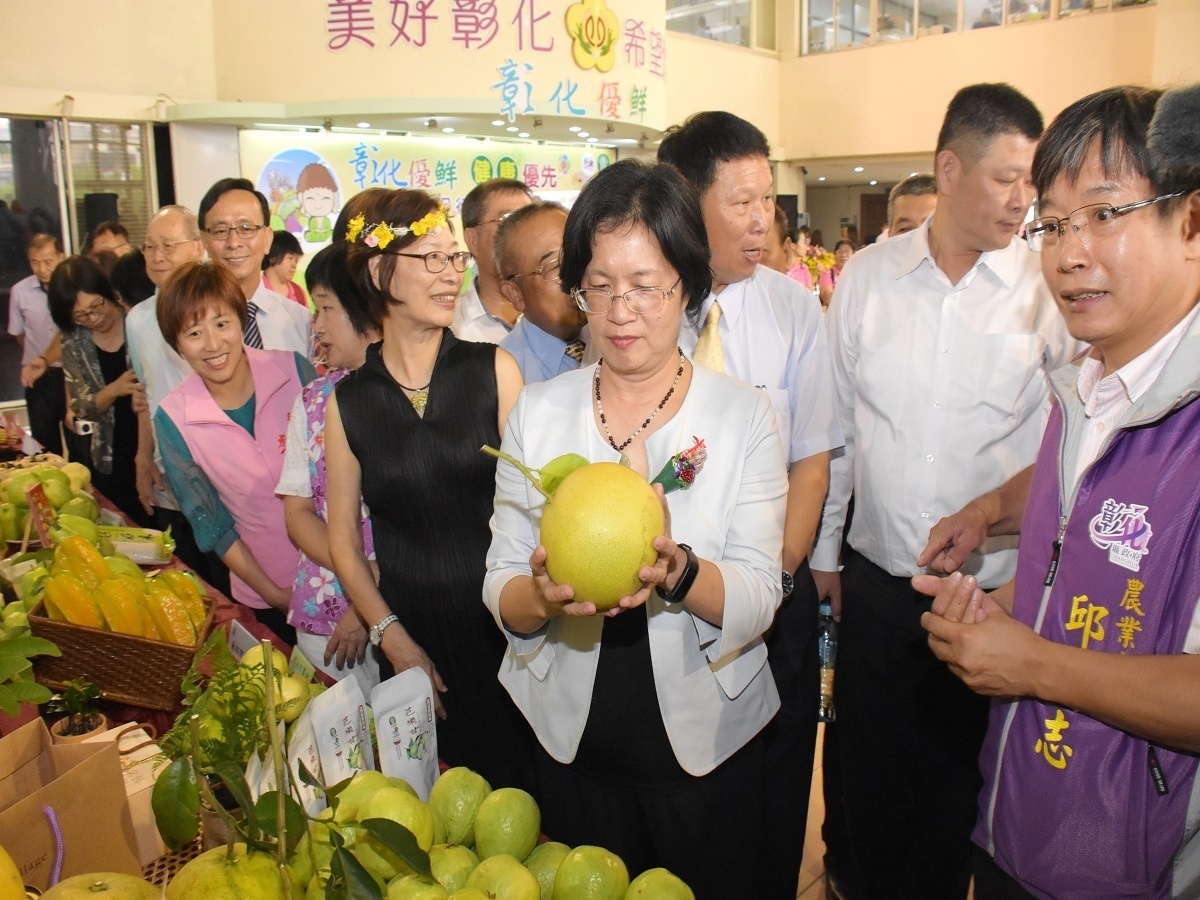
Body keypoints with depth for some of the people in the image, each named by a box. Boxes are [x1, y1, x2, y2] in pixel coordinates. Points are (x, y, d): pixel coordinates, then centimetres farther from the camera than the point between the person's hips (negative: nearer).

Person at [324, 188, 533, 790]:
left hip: (500, 624, -1)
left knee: (517, 782, 10)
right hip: (410, 633, 1)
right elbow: (342, 538, 6)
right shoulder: (347, 401, 1)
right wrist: (393, 638, -2)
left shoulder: (493, 369, -3)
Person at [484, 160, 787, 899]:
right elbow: (500, 594, -6)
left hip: (707, 742, -1)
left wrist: (677, 573, -34)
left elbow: (760, 601, -14)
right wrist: (541, 594, -28)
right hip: (575, 743, 2)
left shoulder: (744, 415, -9)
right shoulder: (536, 412, -4)